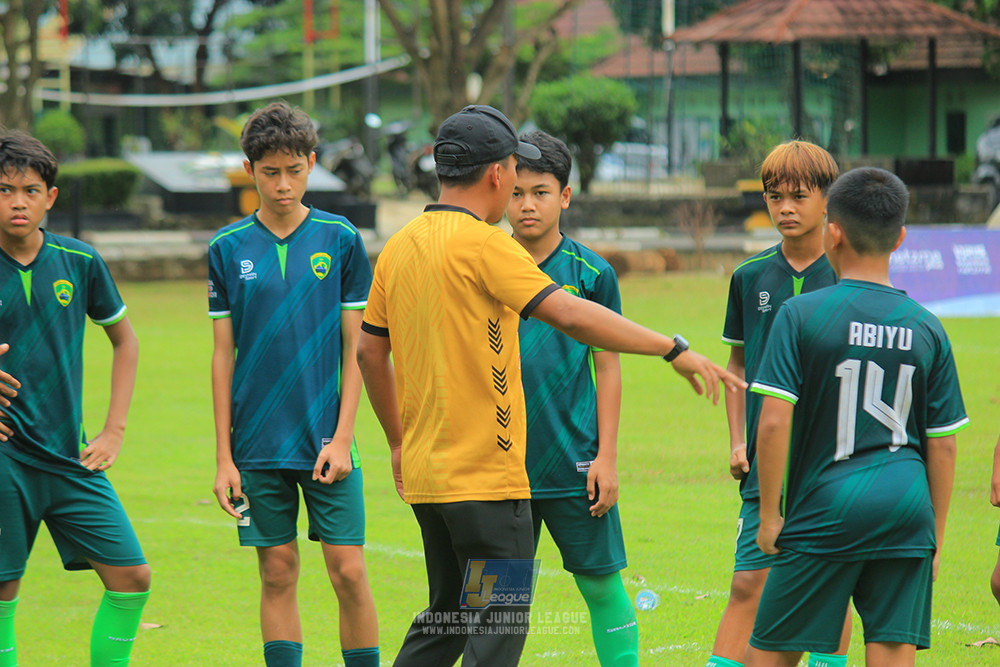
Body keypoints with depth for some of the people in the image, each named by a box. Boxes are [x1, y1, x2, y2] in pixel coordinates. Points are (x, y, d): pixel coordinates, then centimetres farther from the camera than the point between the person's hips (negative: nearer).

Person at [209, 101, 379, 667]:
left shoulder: (341, 239, 1)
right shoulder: (228, 249, 3)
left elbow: (355, 347, 2)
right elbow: (223, 356, 6)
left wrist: (342, 437, -6)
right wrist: (224, 456, 2)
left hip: (327, 440, -1)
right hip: (258, 444, 1)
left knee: (349, 571, -4)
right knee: (278, 575, 4)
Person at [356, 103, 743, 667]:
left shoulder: (399, 247, 10)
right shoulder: (481, 242, -14)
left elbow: (370, 351, 17)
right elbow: (570, 315, -21)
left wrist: (399, 440, 28)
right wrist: (675, 349, -17)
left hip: (425, 473, 8)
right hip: (485, 474, -8)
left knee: (445, 621, 18)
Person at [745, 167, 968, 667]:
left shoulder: (800, 315, -4)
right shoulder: (927, 329, 5)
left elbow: (774, 422, -11)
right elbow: (942, 446, 7)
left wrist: (770, 513, -1)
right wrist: (935, 535, 17)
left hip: (826, 510, -3)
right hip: (906, 509, 3)